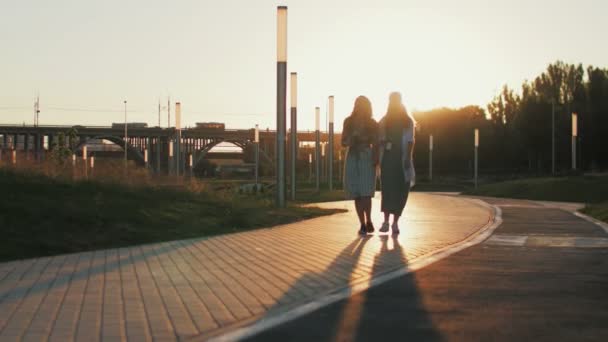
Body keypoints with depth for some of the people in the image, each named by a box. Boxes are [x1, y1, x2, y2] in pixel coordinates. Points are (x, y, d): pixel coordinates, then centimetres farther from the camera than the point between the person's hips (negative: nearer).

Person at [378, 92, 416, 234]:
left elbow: (410, 141, -3)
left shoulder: (407, 121, 3)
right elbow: (380, 141, 7)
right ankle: (386, 221, 0)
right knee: (387, 190, -5)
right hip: (388, 158, 1)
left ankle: (395, 222, 3)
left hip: (402, 159, -1)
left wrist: (408, 158, -14)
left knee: (400, 191, -2)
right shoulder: (384, 121, 8)